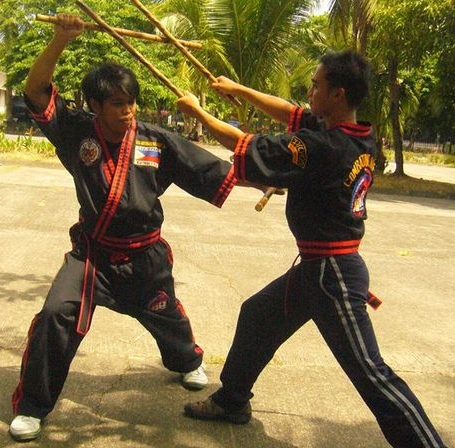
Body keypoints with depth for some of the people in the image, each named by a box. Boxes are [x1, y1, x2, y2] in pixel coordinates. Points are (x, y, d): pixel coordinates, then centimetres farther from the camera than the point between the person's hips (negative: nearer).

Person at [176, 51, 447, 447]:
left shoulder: (323, 146, -25)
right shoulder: (362, 138, 1)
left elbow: (245, 147, -17)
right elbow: (292, 114, 13)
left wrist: (197, 110, -2)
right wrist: (238, 89, 18)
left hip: (333, 274, -10)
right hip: (315, 267, 10)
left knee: (369, 371, -4)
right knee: (256, 315, 22)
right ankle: (232, 401, 39)